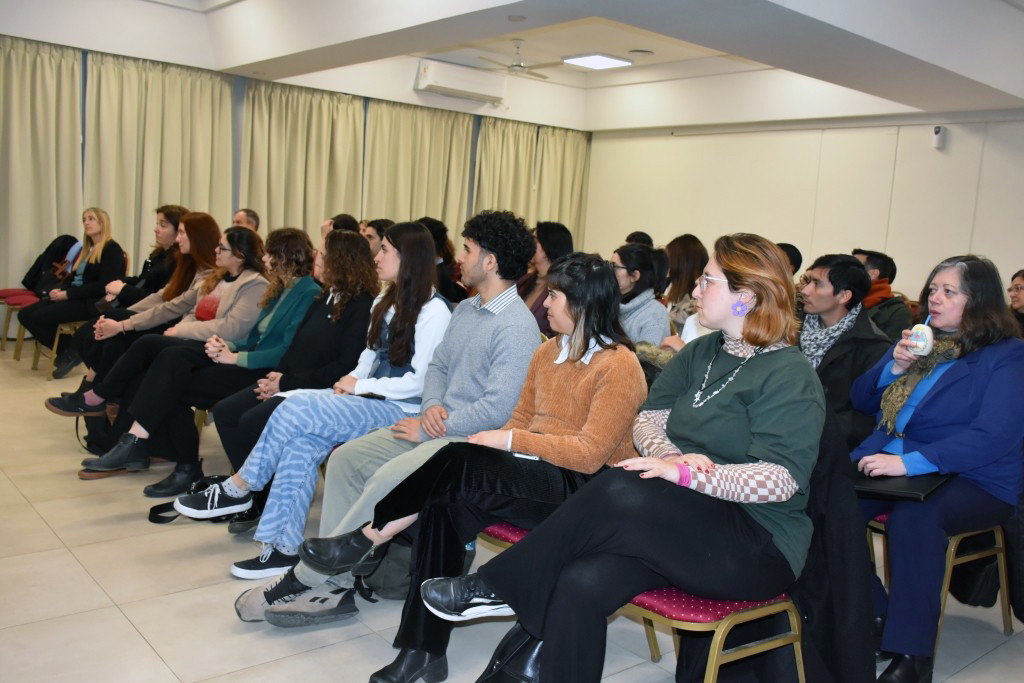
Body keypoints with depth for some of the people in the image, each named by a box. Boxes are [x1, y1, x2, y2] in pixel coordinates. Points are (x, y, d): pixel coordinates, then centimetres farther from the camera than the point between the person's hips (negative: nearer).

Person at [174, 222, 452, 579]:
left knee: (297, 407, -23)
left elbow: (420, 382, -14)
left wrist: (362, 386, -10)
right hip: (369, 401, 7)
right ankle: (285, 545, -21)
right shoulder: (385, 302, 17)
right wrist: (349, 384, -2)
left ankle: (238, 489, -6)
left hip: (400, 412, -7)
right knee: (301, 441, -22)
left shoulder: (434, 311, -10)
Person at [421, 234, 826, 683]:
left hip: (758, 545, -6)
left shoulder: (790, 377, -10)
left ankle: (498, 588, -16)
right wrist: (672, 456, -13)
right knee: (581, 585, -25)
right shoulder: (699, 354, 13)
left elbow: (779, 480, -21)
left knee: (618, 491, -31)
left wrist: (683, 473, -25)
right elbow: (648, 420, 8)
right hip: (687, 520, 6)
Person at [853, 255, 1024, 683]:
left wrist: (910, 463, -27)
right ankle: (867, 613, -7)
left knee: (913, 517, -35)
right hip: (887, 462, 5)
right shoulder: (920, 340, 17)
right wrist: (895, 367, -3)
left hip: (972, 480, -5)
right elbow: (862, 401, 18)